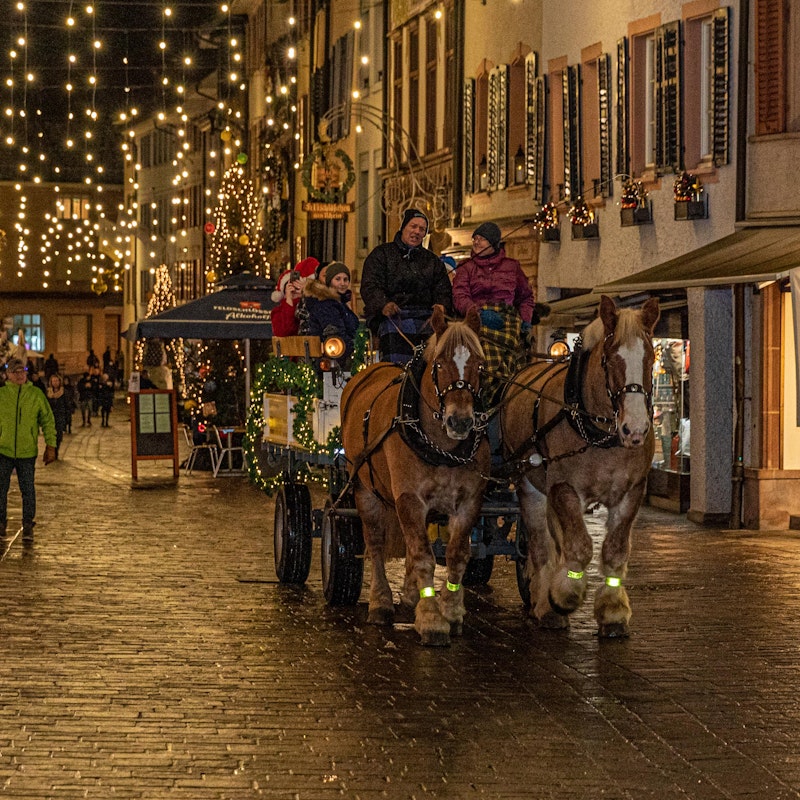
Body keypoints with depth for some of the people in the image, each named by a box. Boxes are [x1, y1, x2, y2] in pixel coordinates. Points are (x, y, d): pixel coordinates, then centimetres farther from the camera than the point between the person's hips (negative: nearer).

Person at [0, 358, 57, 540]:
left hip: (27, 452, 0)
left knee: (28, 490, 2)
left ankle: (28, 526, 10)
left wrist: (50, 446, 3)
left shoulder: (36, 394, 2)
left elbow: (48, 421, 8)